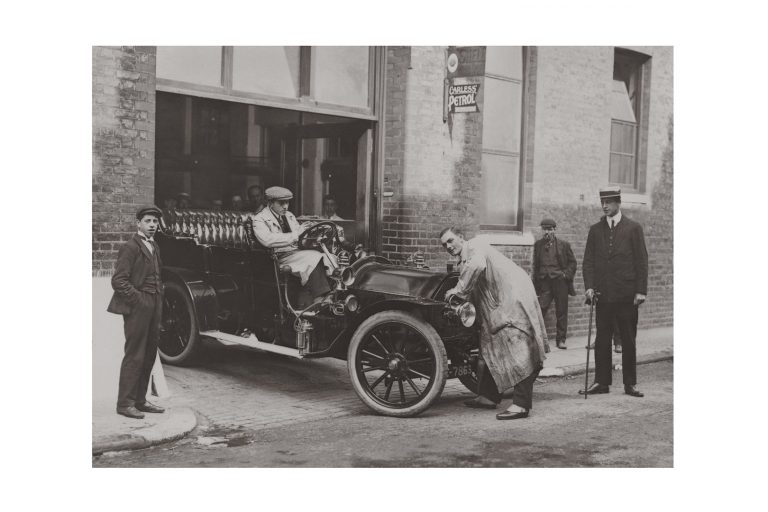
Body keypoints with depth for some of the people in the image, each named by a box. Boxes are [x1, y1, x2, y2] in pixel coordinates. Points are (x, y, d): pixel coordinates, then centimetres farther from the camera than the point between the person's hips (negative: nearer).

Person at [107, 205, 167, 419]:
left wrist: (159, 301, 12)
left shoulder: (154, 247, 17)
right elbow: (118, 281, -15)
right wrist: (138, 299, -15)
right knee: (134, 356, -5)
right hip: (137, 308, -8)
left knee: (149, 355, 11)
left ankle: (140, 400, 20)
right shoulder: (130, 247, -9)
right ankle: (125, 403, 2)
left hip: (154, 308, 8)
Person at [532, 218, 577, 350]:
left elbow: (572, 262, 10)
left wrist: (566, 274, -5)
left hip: (560, 281, -1)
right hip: (545, 282, 1)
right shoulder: (538, 244, 12)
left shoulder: (563, 245, 6)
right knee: (540, 309, -11)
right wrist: (536, 283, 9)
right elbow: (535, 265, 15)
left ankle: (561, 340, 11)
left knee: (561, 312, 2)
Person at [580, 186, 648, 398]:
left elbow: (642, 261, 0)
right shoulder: (595, 230, 10)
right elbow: (588, 261, 8)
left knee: (628, 340, 4)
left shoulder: (633, 228, 2)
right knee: (602, 339, 4)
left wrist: (641, 290, -7)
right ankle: (601, 382, 11)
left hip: (627, 295, -2)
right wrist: (589, 286, -6)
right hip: (603, 293, 2)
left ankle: (630, 383, 12)